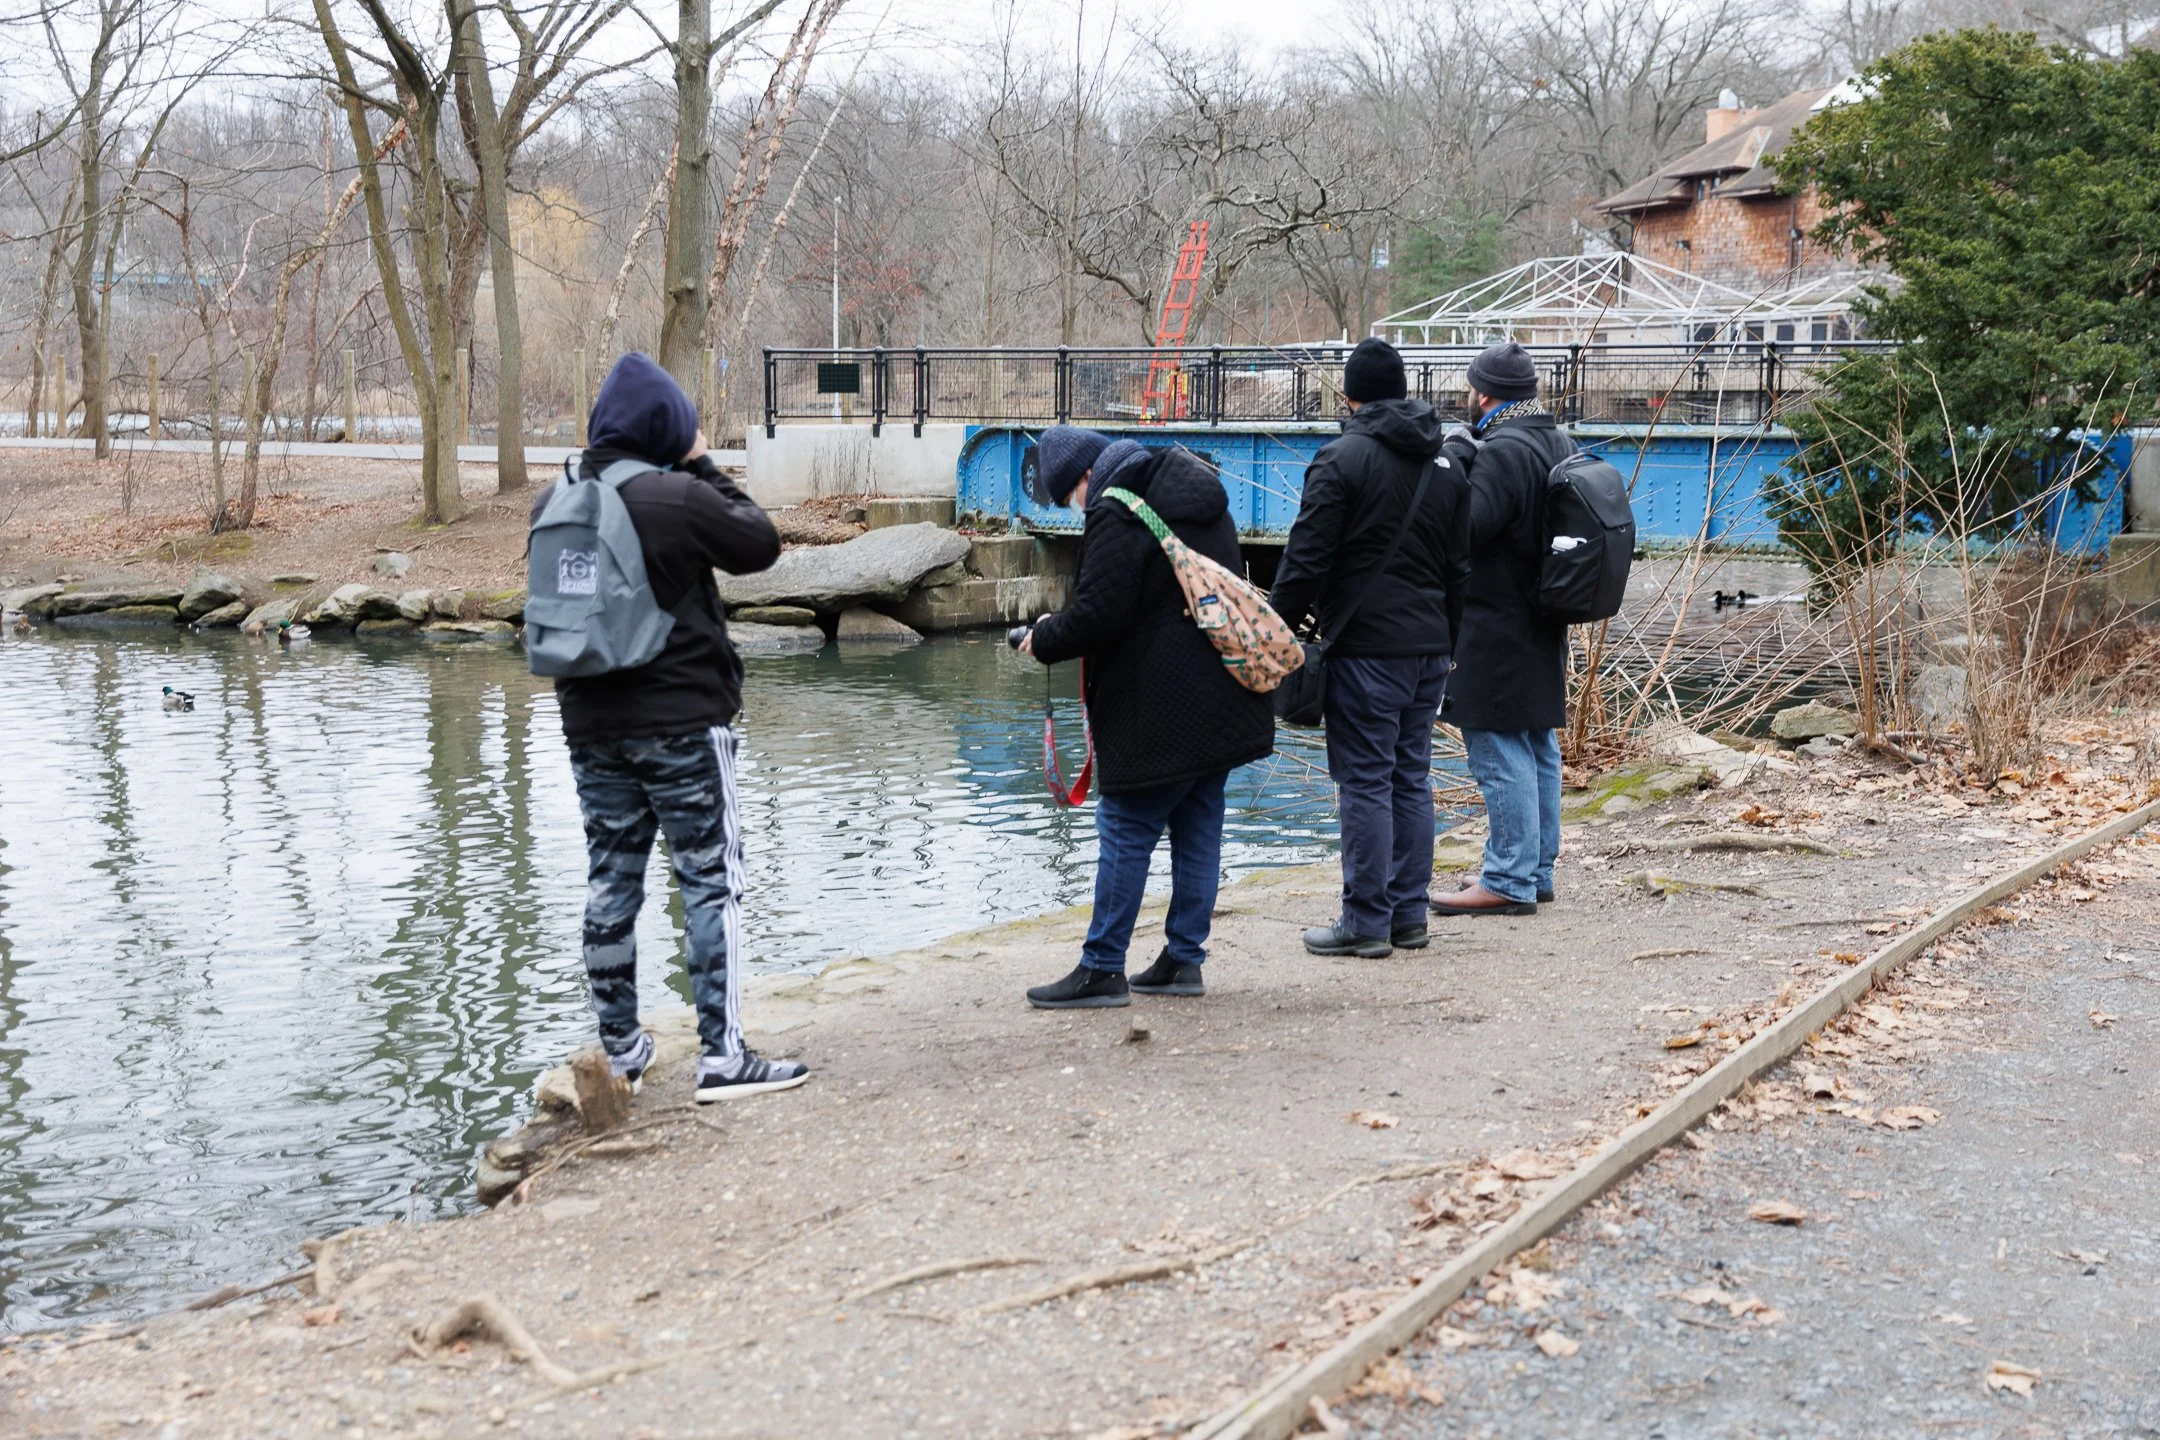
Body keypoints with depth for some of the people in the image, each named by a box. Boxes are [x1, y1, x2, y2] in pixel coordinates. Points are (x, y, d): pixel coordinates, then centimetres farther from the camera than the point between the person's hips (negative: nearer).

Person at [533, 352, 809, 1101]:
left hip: (590, 726, 6)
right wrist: (703, 466, 5)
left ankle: (619, 1048, 21)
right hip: (682, 723, -6)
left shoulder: (554, 504, 4)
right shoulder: (679, 498, -16)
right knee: (712, 884, -1)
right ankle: (723, 1056, -3)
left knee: (610, 885, 13)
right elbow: (761, 542, -5)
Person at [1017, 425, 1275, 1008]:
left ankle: (1102, 969, 1)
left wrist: (1043, 640, -2)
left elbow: (1097, 616, -20)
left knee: (1125, 831, -3)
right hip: (1219, 704, 9)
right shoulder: (1200, 495, 15)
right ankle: (1183, 959, 17)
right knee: (1198, 826, 12)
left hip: (1159, 709, -9)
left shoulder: (1115, 517, -15)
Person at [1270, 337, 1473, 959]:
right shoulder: (1445, 466, 14)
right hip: (1429, 647, 7)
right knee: (1412, 778, 12)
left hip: (1365, 647, -7)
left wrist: (1279, 627, -1)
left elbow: (1306, 560, -11)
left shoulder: (1341, 460, -9)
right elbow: (1461, 567, 19)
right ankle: (1409, 914, 16)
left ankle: (1366, 922, -1)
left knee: (1365, 781, -4)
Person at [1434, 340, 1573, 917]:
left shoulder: (1502, 453, -19)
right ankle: (1536, 871, 24)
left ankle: (1509, 881, -3)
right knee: (1539, 750, 15)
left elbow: (1463, 529, -28)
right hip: (1542, 632, 10)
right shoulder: (1560, 445, 12)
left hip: (1495, 634, -10)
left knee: (1501, 755, -6)